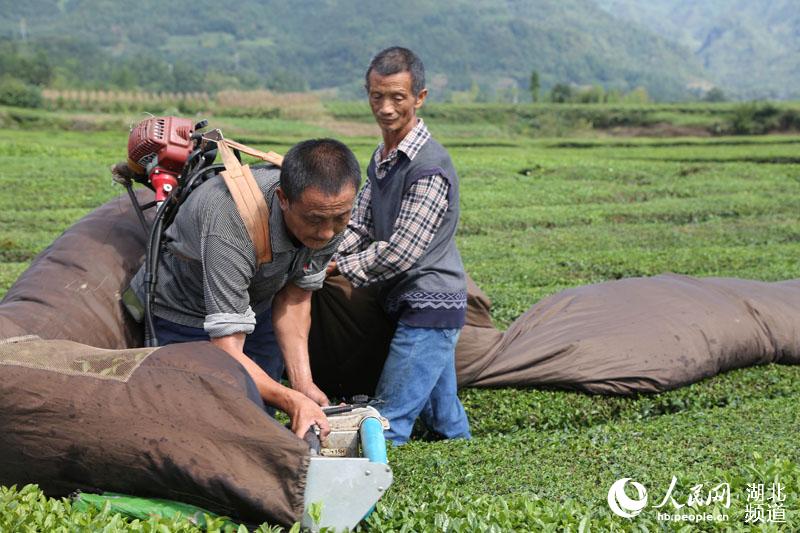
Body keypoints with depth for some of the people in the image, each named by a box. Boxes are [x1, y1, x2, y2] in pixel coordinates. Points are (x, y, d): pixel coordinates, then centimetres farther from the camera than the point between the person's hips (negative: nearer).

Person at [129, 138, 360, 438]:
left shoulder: (331, 211, -23)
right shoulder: (232, 228, -43)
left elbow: (294, 297, -10)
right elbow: (227, 353, -41)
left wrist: (303, 385, -20)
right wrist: (293, 401, -52)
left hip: (255, 307, 5)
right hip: (181, 314, -5)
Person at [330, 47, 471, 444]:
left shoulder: (429, 167, -19)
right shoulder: (382, 158, 12)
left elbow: (400, 252, -22)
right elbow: (358, 228, 14)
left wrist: (338, 268, -11)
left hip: (429, 308, -9)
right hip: (411, 306, 9)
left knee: (388, 424, -9)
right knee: (444, 418, 17)